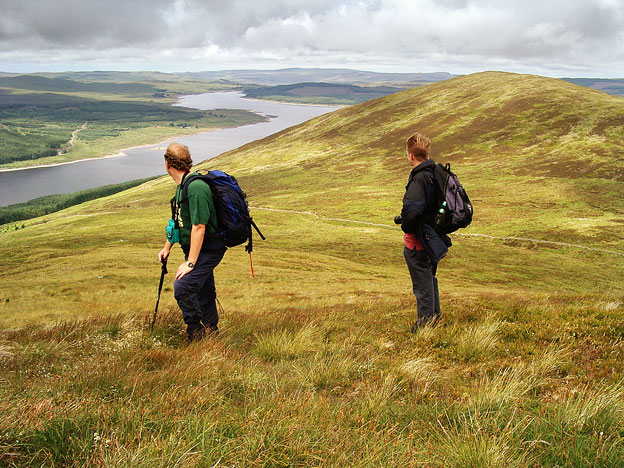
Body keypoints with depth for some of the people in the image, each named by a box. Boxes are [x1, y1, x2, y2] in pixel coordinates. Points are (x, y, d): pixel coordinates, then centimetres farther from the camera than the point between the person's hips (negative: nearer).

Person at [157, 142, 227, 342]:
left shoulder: (196, 187, -23)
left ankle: (195, 330, -4)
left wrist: (190, 263, -24)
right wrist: (167, 247, 24)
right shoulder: (183, 185, 11)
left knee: (182, 287, -20)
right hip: (199, 250, 10)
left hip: (207, 250, -10)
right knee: (204, 293, 15)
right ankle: (211, 332, 27)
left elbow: (199, 227, -26)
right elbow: (178, 221, 23)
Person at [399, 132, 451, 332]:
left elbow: (412, 210, -32)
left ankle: (425, 320, 14)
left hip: (417, 240, -9)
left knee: (422, 282, 4)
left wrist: (406, 228, -13)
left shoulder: (418, 179, -22)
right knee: (429, 277, 24)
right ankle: (435, 313, 37)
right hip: (434, 238, 9)